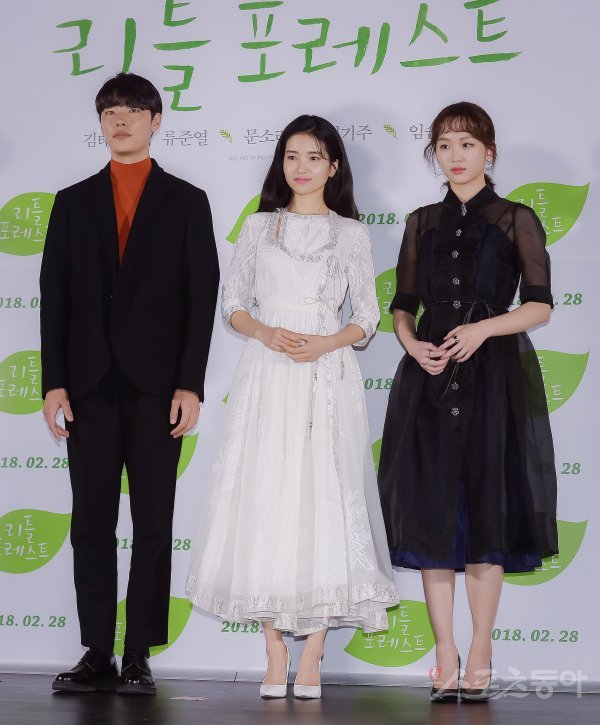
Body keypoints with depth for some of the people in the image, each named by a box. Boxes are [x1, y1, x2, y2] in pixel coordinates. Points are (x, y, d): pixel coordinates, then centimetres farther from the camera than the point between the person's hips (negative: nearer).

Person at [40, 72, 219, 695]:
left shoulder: (186, 201, 8)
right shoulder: (74, 202, 14)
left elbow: (202, 296, 2)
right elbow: (54, 295, 9)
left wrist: (190, 384, -7)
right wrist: (54, 381, -1)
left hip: (157, 384, -2)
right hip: (90, 384, 2)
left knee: (153, 521, 0)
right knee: (91, 521, 3)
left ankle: (139, 656, 5)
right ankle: (97, 654, 8)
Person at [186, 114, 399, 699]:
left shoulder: (350, 234, 9)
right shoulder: (259, 227, 13)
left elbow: (367, 318, 8)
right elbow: (232, 303, 12)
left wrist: (326, 343, -10)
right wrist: (263, 332, -7)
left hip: (328, 376, -1)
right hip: (266, 376, 1)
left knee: (322, 498, -6)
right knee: (264, 500, -3)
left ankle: (312, 656, 0)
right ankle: (275, 654, 5)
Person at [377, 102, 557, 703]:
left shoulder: (516, 221, 4)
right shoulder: (422, 223, 14)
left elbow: (540, 305, -1)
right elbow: (402, 304, 14)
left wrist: (483, 327, -15)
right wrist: (412, 344, -5)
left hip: (494, 378, -3)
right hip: (429, 379, 3)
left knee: (486, 511, -2)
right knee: (431, 511, 0)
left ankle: (480, 655, 7)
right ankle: (445, 655, 8)